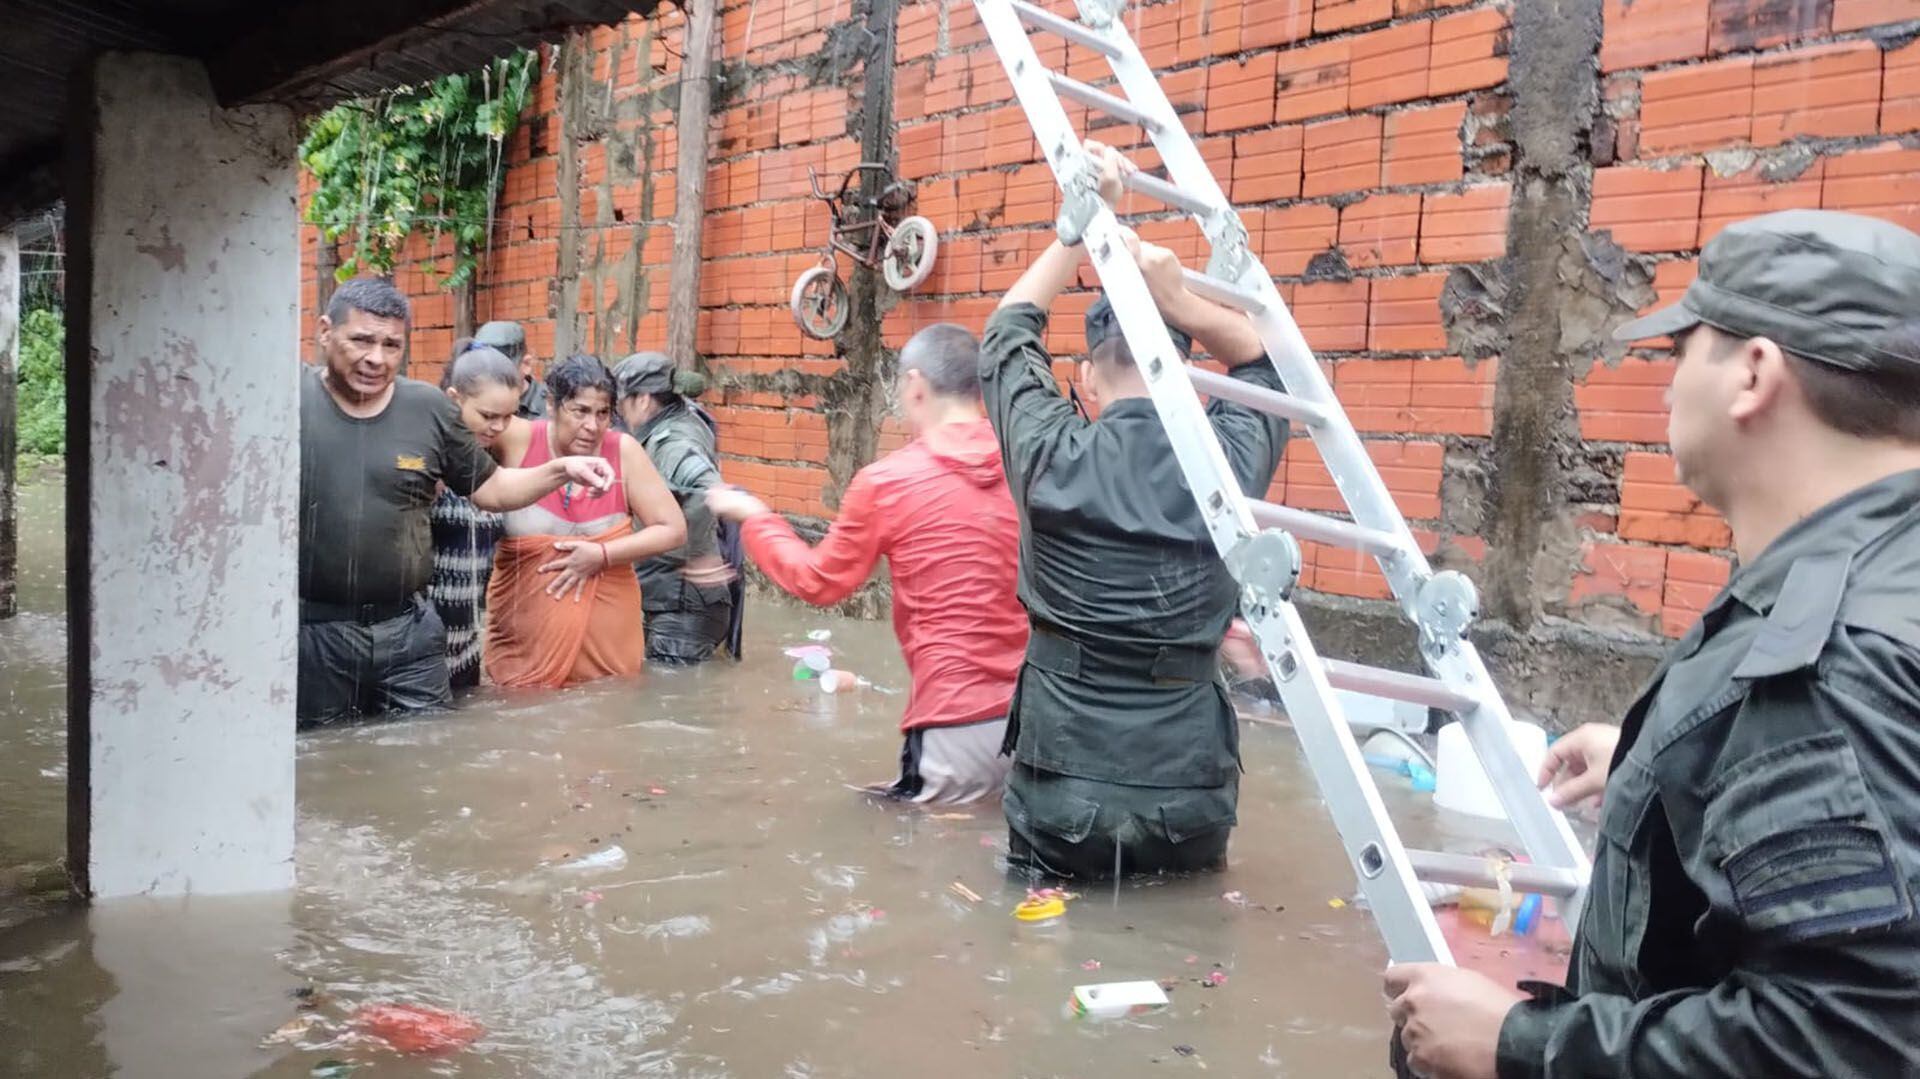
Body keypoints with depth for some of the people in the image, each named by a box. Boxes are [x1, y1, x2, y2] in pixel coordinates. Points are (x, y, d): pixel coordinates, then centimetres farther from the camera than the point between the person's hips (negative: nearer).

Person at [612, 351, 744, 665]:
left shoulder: (672, 444, -19)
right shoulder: (680, 423, 9)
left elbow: (707, 490, -38)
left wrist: (700, 557, -30)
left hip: (684, 607, -10)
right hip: (672, 600, 10)